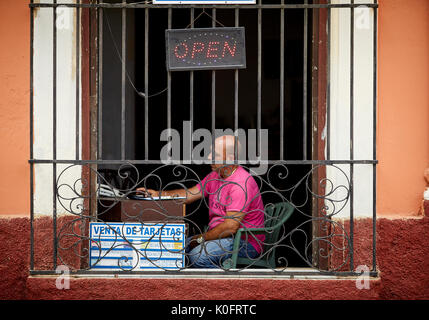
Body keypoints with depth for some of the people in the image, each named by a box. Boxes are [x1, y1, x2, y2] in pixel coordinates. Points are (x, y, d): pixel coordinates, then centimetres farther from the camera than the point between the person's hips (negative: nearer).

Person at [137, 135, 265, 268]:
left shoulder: (242, 183, -21)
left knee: (198, 255, -31)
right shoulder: (215, 176, 10)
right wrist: (158, 194, 2)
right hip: (218, 236, 9)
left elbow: (231, 226, -26)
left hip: (244, 243, -9)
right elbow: (189, 195, 15)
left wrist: (201, 238, -16)